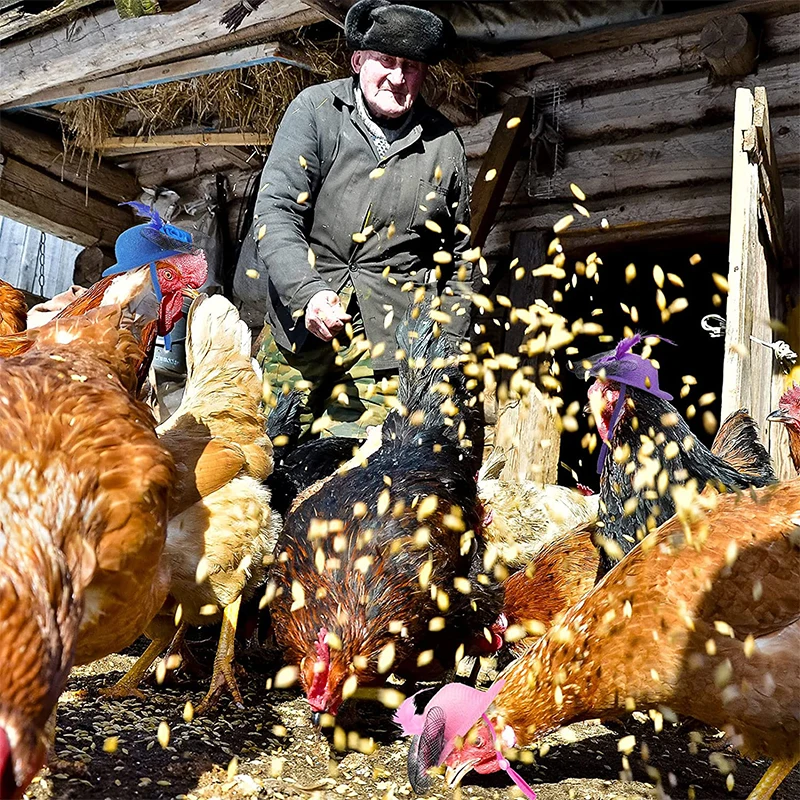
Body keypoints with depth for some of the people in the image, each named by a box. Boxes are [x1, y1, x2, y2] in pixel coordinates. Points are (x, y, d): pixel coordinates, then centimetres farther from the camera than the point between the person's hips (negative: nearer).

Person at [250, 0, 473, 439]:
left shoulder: (444, 144, 8)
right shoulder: (315, 109, 3)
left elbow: (457, 255, 17)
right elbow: (274, 210, -6)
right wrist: (307, 292, -21)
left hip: (392, 337, 0)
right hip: (299, 323, 0)